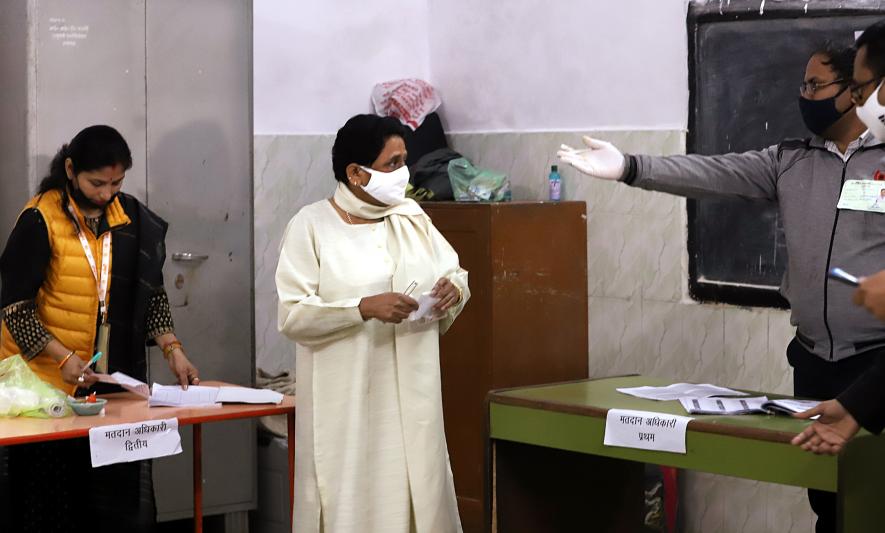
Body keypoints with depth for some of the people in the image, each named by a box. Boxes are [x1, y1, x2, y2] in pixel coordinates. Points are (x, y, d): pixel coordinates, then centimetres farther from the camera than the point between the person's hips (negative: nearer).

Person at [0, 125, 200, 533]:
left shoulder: (133, 219, 6)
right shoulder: (41, 220, -9)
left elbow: (151, 294, 13)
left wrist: (172, 349, -1)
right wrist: (63, 359, -20)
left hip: (115, 380, 4)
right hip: (48, 383, -4)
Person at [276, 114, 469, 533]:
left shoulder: (411, 216, 9)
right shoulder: (312, 226, -6)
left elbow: (455, 273, 14)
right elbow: (292, 315, -13)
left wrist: (453, 290, -9)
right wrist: (364, 308, -24)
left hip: (412, 397, 5)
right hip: (347, 403, -5)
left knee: (418, 497, 6)